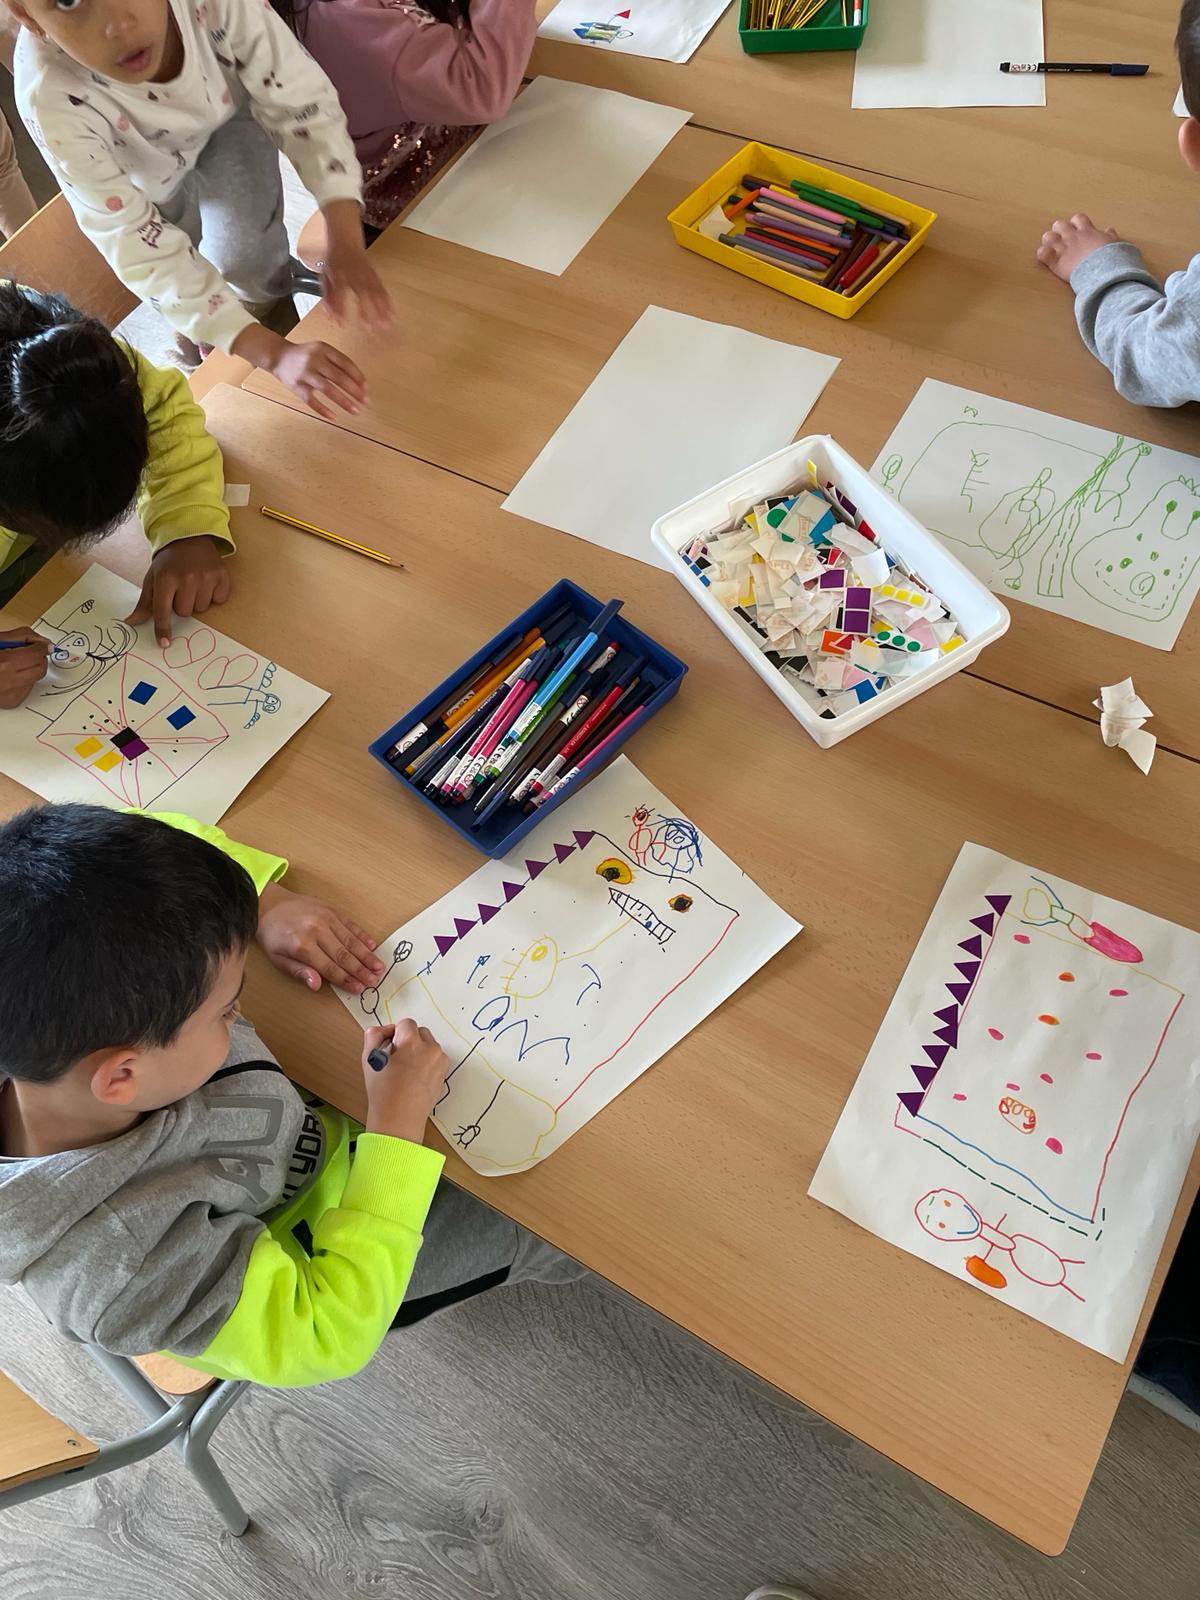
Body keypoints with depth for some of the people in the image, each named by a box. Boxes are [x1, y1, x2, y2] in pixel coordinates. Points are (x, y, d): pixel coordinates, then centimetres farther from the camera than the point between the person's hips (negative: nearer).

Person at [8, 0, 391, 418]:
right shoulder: (54, 101, -43)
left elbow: (302, 101, -32)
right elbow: (140, 246, -42)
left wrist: (346, 244, -47)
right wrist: (273, 354, -52)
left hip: (223, 114, 1)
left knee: (244, 247, -15)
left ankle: (269, 304, 20)